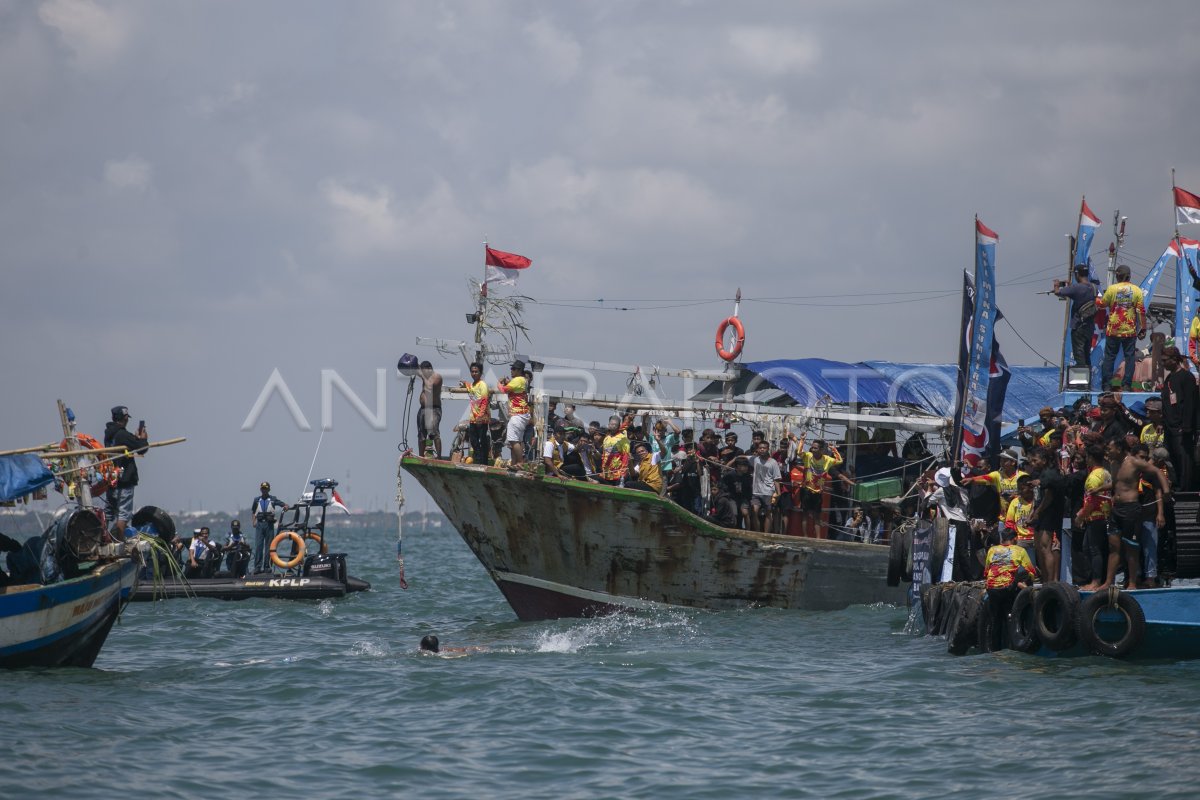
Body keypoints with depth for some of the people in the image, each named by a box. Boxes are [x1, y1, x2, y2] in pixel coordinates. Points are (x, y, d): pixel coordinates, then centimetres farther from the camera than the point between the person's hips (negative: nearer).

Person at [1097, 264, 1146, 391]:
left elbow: (1102, 304, 4)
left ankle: (1106, 384, 6)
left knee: (1109, 357, 7)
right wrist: (1143, 328, 2)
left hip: (1113, 330, -1)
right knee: (1129, 357, 6)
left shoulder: (1112, 289, -6)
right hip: (1130, 331, 1)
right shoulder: (1136, 290, -2)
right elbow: (1141, 311, -3)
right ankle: (1127, 384, 2)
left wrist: (1097, 300, 26)